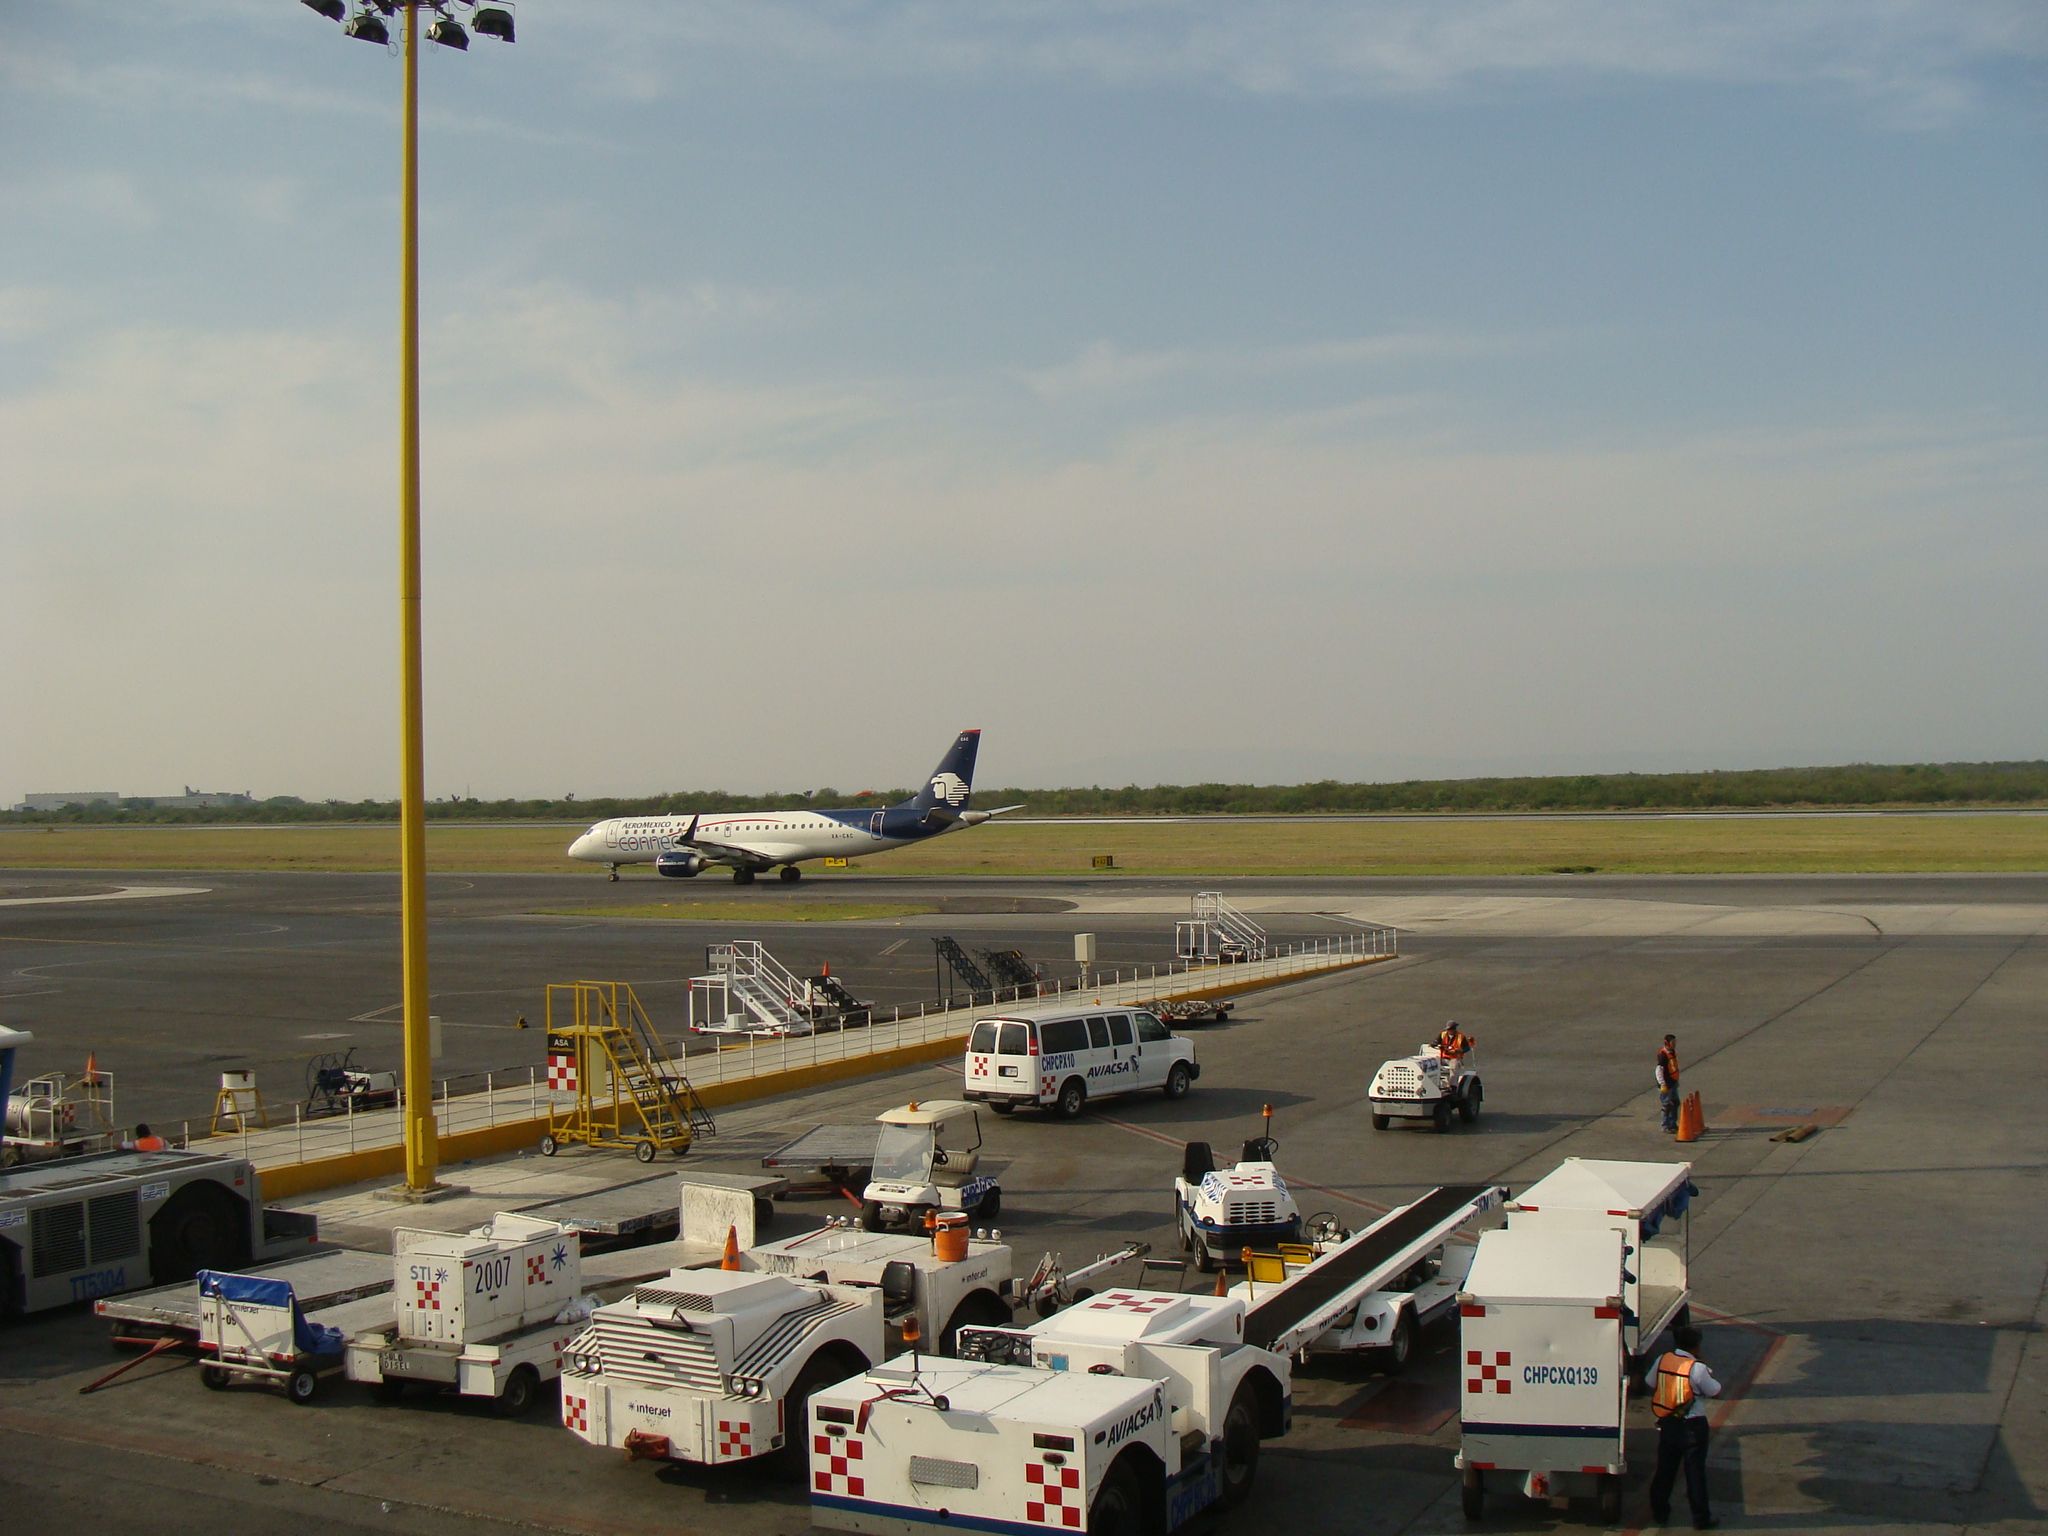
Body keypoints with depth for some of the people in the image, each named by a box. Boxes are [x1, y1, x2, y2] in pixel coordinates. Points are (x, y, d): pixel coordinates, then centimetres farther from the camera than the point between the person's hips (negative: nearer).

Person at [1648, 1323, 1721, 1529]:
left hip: (1666, 1425, 5)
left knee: (1664, 1469, 15)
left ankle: (1659, 1512, 23)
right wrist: (1708, 1375, 8)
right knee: (1695, 1471, 5)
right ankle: (1701, 1518, 12)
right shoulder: (1697, 1368, -18)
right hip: (1692, 1426, -4)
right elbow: (1716, 1392, -8)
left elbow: (1651, 1386, 8)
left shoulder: (1662, 1360, -3)